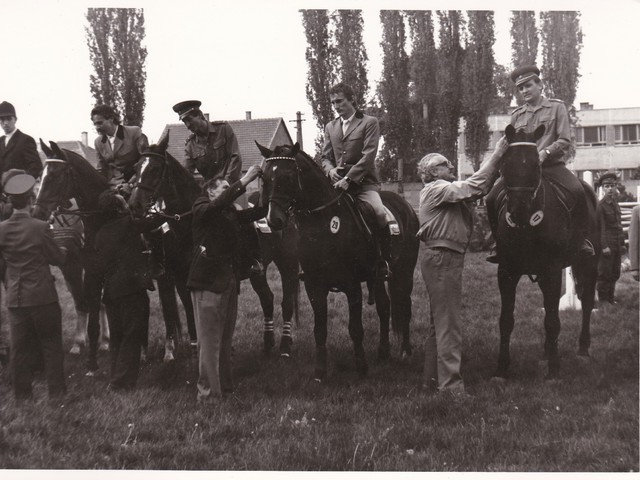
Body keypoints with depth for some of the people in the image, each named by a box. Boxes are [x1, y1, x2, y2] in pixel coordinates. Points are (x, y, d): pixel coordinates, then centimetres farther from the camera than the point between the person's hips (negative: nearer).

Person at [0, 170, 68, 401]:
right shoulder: (40, 227, -15)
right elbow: (58, 258, -5)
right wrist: (64, 249, 16)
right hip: (43, 297, -3)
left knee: (20, 348, 11)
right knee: (51, 347, 8)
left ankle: (22, 394, 17)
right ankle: (56, 392, 12)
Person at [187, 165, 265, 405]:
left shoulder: (231, 214, 15)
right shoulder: (202, 210, -4)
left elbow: (258, 211, 8)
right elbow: (220, 203, -24)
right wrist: (244, 180, -25)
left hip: (230, 281, 7)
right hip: (208, 281, -7)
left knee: (225, 339, 12)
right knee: (209, 341, -5)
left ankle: (225, 386, 20)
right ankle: (207, 392, -3)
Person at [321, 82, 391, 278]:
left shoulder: (369, 123, 1)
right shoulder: (330, 127, 17)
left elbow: (368, 155, -10)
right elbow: (325, 157, 17)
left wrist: (348, 178, -19)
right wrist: (330, 169, -8)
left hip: (363, 182, -5)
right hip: (338, 182, 5)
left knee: (379, 213, -28)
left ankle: (384, 262, -14)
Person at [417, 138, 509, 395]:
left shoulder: (447, 191, 21)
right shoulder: (436, 189, -11)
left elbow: (479, 189, 17)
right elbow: (473, 187, -19)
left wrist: (497, 162, 6)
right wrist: (496, 156, -17)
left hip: (442, 260, 11)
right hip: (443, 259, -11)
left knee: (439, 322, 16)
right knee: (448, 325, -10)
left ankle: (432, 379, 24)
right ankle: (451, 386, -9)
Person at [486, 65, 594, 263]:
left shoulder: (556, 107, 6)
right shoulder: (516, 115, 16)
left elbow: (564, 140, -3)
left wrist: (545, 152, -19)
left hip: (552, 164, -3)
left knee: (577, 191, -32)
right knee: (492, 198, -15)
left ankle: (581, 239, -14)